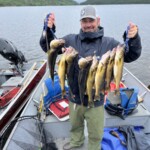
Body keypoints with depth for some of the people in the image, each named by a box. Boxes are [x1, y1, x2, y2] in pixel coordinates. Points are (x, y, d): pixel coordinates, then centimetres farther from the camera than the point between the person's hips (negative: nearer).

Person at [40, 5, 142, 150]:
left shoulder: (109, 43, -9)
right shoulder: (71, 39, -6)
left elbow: (131, 56, -9)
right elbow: (48, 47, -2)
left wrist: (133, 39, -29)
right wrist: (48, 30, -21)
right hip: (75, 97, 2)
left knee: (95, 133, 19)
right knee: (75, 125, 30)